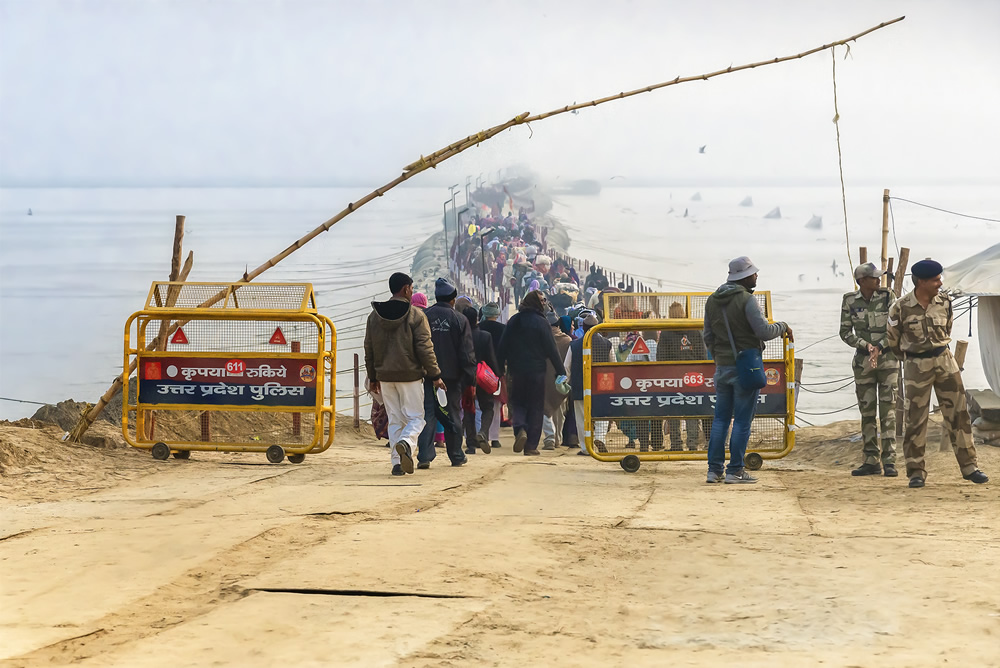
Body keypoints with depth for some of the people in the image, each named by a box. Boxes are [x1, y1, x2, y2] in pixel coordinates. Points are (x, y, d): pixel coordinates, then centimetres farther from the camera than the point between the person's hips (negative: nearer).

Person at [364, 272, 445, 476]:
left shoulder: (374, 316, 7)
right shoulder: (415, 315, -8)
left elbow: (369, 349, 11)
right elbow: (424, 348, -10)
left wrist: (373, 376, 20)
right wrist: (435, 375, -3)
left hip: (385, 376, 4)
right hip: (410, 375, -4)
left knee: (394, 419, 11)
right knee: (415, 417, 2)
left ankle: (397, 461, 4)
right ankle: (406, 443, -27)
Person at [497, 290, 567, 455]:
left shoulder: (513, 321, 5)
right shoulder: (541, 322, -8)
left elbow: (503, 347, 6)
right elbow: (551, 349, -8)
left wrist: (500, 368, 11)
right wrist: (561, 372, -3)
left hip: (516, 371, 3)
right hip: (536, 371, -3)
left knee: (517, 402, 15)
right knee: (536, 406, 5)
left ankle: (520, 429, -14)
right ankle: (531, 445, 2)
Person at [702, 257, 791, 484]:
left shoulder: (712, 300, 9)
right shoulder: (746, 300, -14)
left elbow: (708, 336, 14)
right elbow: (763, 331, -19)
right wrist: (782, 327, 0)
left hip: (722, 367, 7)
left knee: (721, 418, 11)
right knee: (742, 420, -1)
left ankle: (714, 470, 8)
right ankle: (735, 471, -1)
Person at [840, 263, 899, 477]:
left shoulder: (887, 296, -4)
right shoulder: (850, 301, 1)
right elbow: (845, 332, 2)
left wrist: (879, 348, -14)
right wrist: (866, 345, -12)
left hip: (888, 357, -2)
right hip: (863, 361, 2)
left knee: (888, 409, -6)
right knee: (867, 411, 4)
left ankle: (889, 460, -6)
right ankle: (871, 461, 10)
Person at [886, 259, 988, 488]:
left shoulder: (945, 302, -2)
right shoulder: (901, 307, -13)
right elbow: (893, 341, 2)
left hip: (944, 360, 3)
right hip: (916, 366, -3)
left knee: (958, 414, 4)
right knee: (915, 420, 1)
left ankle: (969, 467, 10)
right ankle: (916, 472, 9)